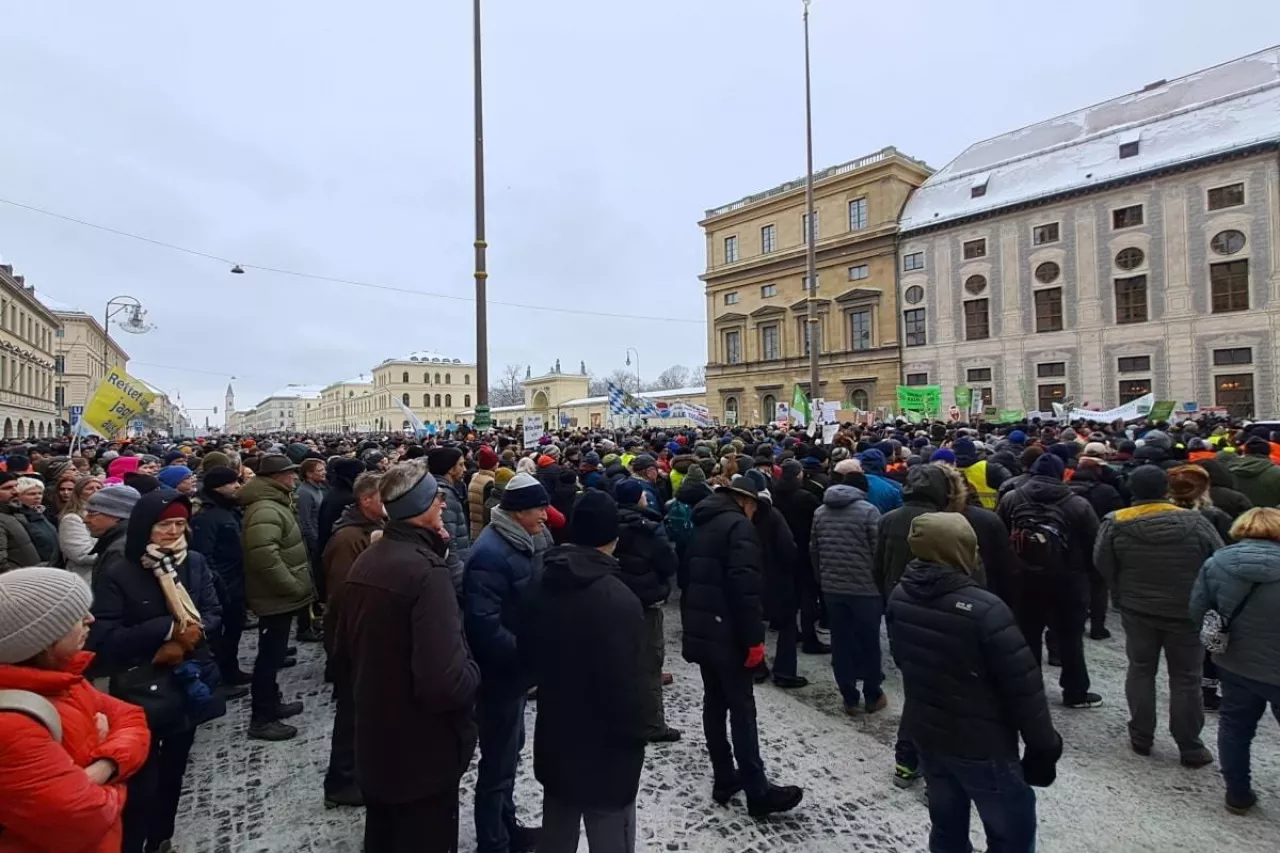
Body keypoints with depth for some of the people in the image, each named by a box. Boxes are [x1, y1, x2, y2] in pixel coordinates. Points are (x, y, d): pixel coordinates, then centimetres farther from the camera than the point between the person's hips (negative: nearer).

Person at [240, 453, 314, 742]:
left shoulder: (275, 503, 11)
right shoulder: (266, 510, -24)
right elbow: (265, 557, -34)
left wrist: (297, 586, 18)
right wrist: (295, 587, -24)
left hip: (281, 595, 11)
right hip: (276, 597, -11)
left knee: (274, 653, 20)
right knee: (270, 655, 0)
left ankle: (271, 703, 35)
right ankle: (261, 719, 12)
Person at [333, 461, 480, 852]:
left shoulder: (364, 561, 1)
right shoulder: (426, 569, -28)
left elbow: (343, 656, 13)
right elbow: (445, 683, -35)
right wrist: (472, 671, -15)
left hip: (373, 744, 8)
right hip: (423, 753, -8)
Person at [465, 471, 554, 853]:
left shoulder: (522, 543, 4)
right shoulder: (491, 553, -26)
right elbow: (483, 625, -31)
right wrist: (526, 654, -23)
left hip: (514, 668, 9)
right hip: (499, 673, -9)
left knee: (510, 750, 23)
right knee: (498, 761, 7)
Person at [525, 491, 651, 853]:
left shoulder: (542, 585, -2)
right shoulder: (617, 598, -27)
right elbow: (631, 682, -23)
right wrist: (640, 730, -8)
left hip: (554, 741, 7)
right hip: (606, 750, -7)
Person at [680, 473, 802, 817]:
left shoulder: (702, 524, 14)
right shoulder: (739, 526, -13)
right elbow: (745, 588, -22)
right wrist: (754, 638, -19)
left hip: (700, 628, 8)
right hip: (726, 632, -8)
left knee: (714, 702, 14)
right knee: (742, 708, 0)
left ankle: (724, 780, 24)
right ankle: (757, 792, 8)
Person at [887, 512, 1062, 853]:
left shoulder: (899, 597, -7)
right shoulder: (985, 610, -28)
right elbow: (1023, 687, -20)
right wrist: (1043, 746, -5)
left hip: (924, 732, 6)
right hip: (982, 745, -6)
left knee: (947, 824, 23)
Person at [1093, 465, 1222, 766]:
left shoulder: (1115, 523, -11)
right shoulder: (1195, 522, -11)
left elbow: (1102, 565, -7)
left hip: (1137, 610, 1)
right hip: (1186, 612, 0)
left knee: (1141, 670, 13)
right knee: (1185, 678, 10)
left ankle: (1141, 737, 21)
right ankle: (1190, 747, 18)